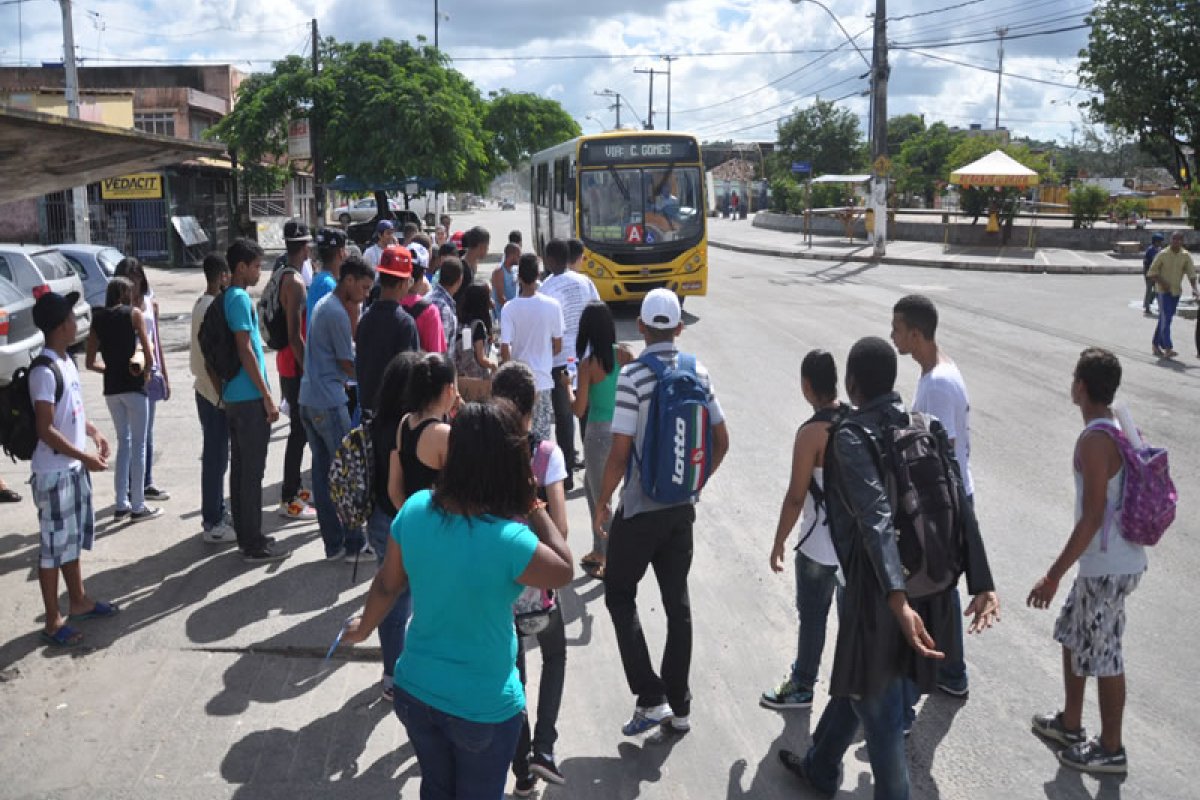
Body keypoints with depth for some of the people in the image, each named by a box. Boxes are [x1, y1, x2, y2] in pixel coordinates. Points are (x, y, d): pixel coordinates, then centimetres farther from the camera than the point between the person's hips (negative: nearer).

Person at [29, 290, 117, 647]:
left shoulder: (66, 361, 7)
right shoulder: (44, 371, -22)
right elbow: (45, 430, -23)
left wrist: (94, 433, 7)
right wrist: (85, 456, -21)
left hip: (73, 467, 9)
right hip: (54, 473, -9)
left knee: (74, 538, 20)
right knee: (54, 545, 1)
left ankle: (79, 602, 35)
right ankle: (53, 622, 12)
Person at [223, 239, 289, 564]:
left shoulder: (228, 297, 14)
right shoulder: (240, 298, -14)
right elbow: (246, 350, -19)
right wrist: (267, 397, -17)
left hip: (234, 396, 10)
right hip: (249, 398, -10)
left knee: (240, 467, 14)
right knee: (253, 471, -4)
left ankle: (245, 535, 23)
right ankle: (254, 545, 1)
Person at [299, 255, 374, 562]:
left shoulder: (323, 304, 15)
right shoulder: (337, 313, -15)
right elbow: (347, 364, -10)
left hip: (309, 398, 10)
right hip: (329, 402, -10)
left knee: (322, 470, 10)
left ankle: (333, 543, 16)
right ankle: (354, 545, 2)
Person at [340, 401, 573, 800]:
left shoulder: (415, 508, -14)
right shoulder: (509, 540, -30)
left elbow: (387, 584, 1)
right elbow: (563, 571, -10)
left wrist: (364, 626, 20)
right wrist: (533, 507, -10)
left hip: (415, 691, 4)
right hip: (483, 708, -4)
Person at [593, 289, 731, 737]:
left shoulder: (633, 377, -16)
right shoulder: (698, 373, 1)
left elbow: (620, 452, -17)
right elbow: (721, 441, 5)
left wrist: (602, 502, -4)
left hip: (640, 508, -5)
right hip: (682, 507, 5)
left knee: (619, 595, 10)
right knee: (677, 602, 12)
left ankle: (651, 698, 4)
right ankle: (679, 707, 20)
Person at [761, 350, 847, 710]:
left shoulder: (811, 433, -23)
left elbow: (796, 497, -20)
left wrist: (778, 544, -9)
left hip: (820, 544, -7)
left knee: (812, 616, 8)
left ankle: (802, 687, 22)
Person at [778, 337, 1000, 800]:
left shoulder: (850, 436, -17)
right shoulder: (928, 428, 2)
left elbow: (876, 517, -31)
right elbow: (961, 506, -5)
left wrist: (897, 601, -39)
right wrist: (982, 585, -7)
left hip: (877, 591, -8)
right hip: (927, 583, 8)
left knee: (877, 706, 10)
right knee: (856, 681, 27)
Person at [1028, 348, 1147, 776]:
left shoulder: (1095, 441, -23)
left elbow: (1092, 517, -25)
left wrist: (1054, 574, -21)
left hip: (1106, 567, -9)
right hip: (1118, 557, 9)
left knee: (1102, 656, 6)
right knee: (1072, 636, 22)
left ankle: (1111, 749, 22)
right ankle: (1070, 724, 36)